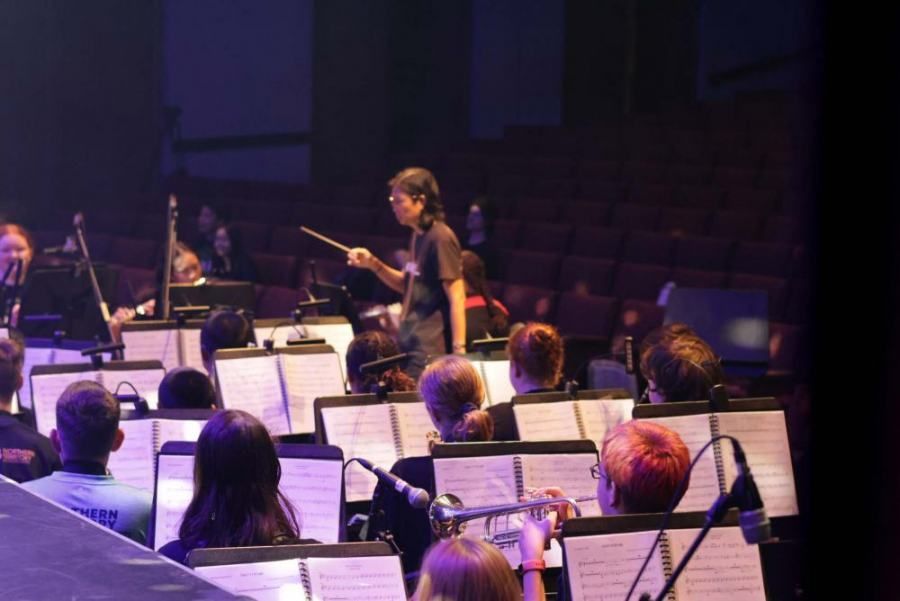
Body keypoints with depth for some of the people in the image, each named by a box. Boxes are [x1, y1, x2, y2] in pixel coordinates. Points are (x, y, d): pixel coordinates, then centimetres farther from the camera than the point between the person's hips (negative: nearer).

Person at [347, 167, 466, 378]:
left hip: (430, 349, -9)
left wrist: (458, 350, -21)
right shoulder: (418, 236, 11)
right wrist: (374, 265, 8)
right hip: (410, 344, 9)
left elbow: (457, 297, -17)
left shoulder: (441, 238, -15)